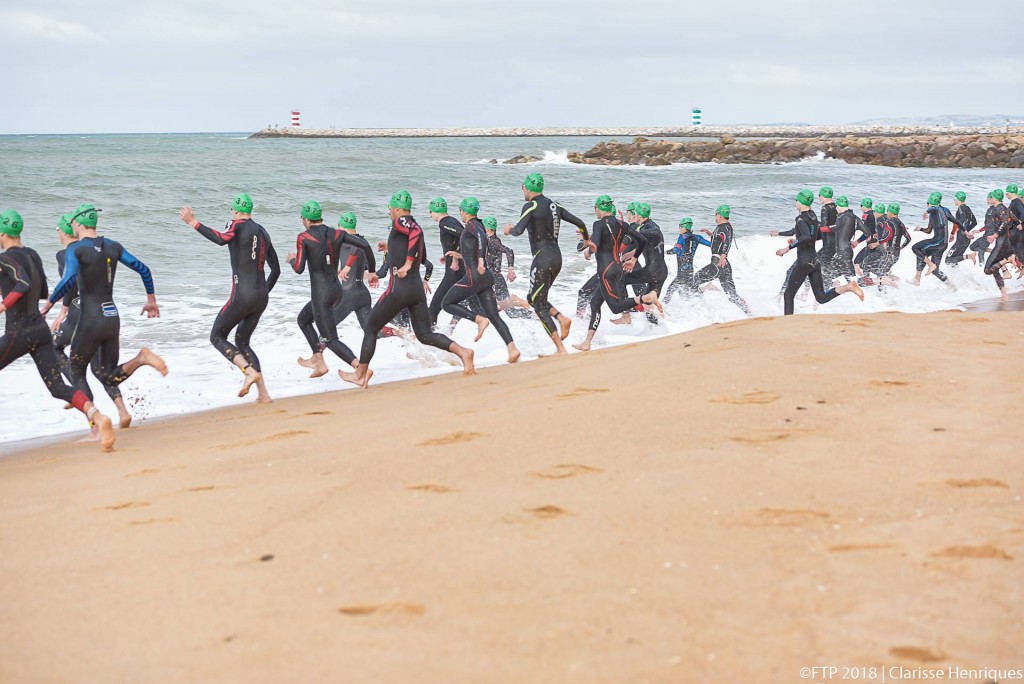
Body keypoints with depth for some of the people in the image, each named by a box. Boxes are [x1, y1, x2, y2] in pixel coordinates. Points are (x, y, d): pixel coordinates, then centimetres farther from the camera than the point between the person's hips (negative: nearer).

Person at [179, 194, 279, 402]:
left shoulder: (238, 225, -5)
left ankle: (250, 371, -16)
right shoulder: (263, 232, 17)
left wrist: (193, 223, -25)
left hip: (242, 295, -7)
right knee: (242, 342, 18)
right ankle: (263, 394, 9)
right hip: (261, 297, 7)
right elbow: (276, 270, 20)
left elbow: (221, 239, -30)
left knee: (217, 337, 6)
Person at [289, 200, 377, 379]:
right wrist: (372, 269, 6)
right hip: (337, 291, 7)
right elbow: (364, 244, -4)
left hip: (321, 294, -7)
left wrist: (292, 259, 13)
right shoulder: (337, 234, 5)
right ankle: (318, 361, 29)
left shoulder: (304, 237, -9)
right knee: (303, 319, 29)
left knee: (330, 339, -4)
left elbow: (299, 269, -10)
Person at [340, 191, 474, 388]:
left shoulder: (400, 222, -7)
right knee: (425, 335, 6)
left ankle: (361, 375, 15)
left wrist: (407, 263, -30)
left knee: (371, 328, 8)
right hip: (417, 288, 8)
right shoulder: (414, 226, 18)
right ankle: (462, 352, -16)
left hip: (399, 288, -8)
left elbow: (415, 232, -29)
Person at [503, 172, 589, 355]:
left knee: (539, 305, 0)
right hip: (557, 258, 8)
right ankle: (562, 318, -1)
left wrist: (510, 229, 1)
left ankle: (560, 349, -6)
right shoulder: (554, 206, 11)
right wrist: (587, 239, 32)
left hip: (543, 259, -8)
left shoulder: (531, 206, -10)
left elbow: (519, 230, -22)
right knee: (534, 299, 22)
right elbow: (579, 223, 12)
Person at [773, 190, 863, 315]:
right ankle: (849, 286, -12)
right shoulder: (813, 216, 11)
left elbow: (806, 237, -33)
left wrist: (788, 248, -28)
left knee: (789, 295, 5)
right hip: (815, 261, 8)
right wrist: (779, 233, 38)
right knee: (822, 297, 6)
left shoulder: (801, 218, -15)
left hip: (804, 262, -8)